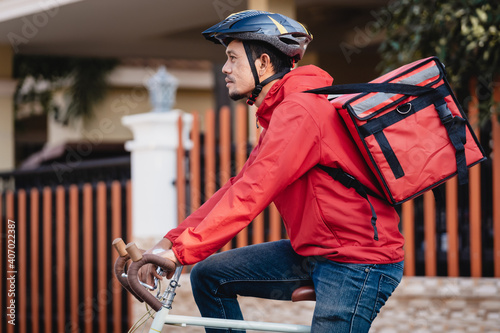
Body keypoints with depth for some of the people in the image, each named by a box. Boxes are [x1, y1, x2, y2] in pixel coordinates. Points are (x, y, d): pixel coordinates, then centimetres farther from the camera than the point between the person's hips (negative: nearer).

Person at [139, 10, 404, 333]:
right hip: (314, 253, 10)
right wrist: (171, 239, 3)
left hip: (358, 263, -10)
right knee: (208, 275, 6)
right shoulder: (277, 114, 15)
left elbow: (250, 195, -26)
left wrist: (180, 251, -26)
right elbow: (239, 187, 12)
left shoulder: (298, 111, -19)